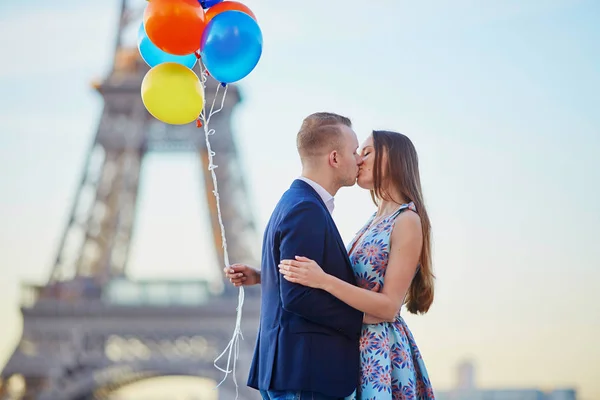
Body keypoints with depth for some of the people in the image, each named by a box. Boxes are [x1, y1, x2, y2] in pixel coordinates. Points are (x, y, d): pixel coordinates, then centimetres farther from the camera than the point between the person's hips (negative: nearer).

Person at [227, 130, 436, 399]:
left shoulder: (407, 221, -13)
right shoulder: (376, 220, 13)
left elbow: (389, 307, -19)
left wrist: (323, 280, -29)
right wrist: (261, 277, 4)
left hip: (381, 350, -8)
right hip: (357, 347, 8)